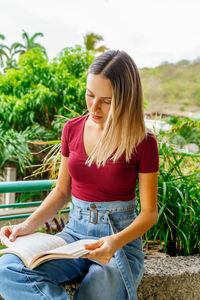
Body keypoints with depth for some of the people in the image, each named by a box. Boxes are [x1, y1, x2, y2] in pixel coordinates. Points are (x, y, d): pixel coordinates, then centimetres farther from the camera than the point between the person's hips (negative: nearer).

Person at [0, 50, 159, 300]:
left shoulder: (143, 143, -8)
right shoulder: (72, 129, 4)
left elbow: (149, 212, -4)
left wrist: (116, 242, -23)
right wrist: (29, 225, -2)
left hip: (122, 237, -4)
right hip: (75, 232, 4)